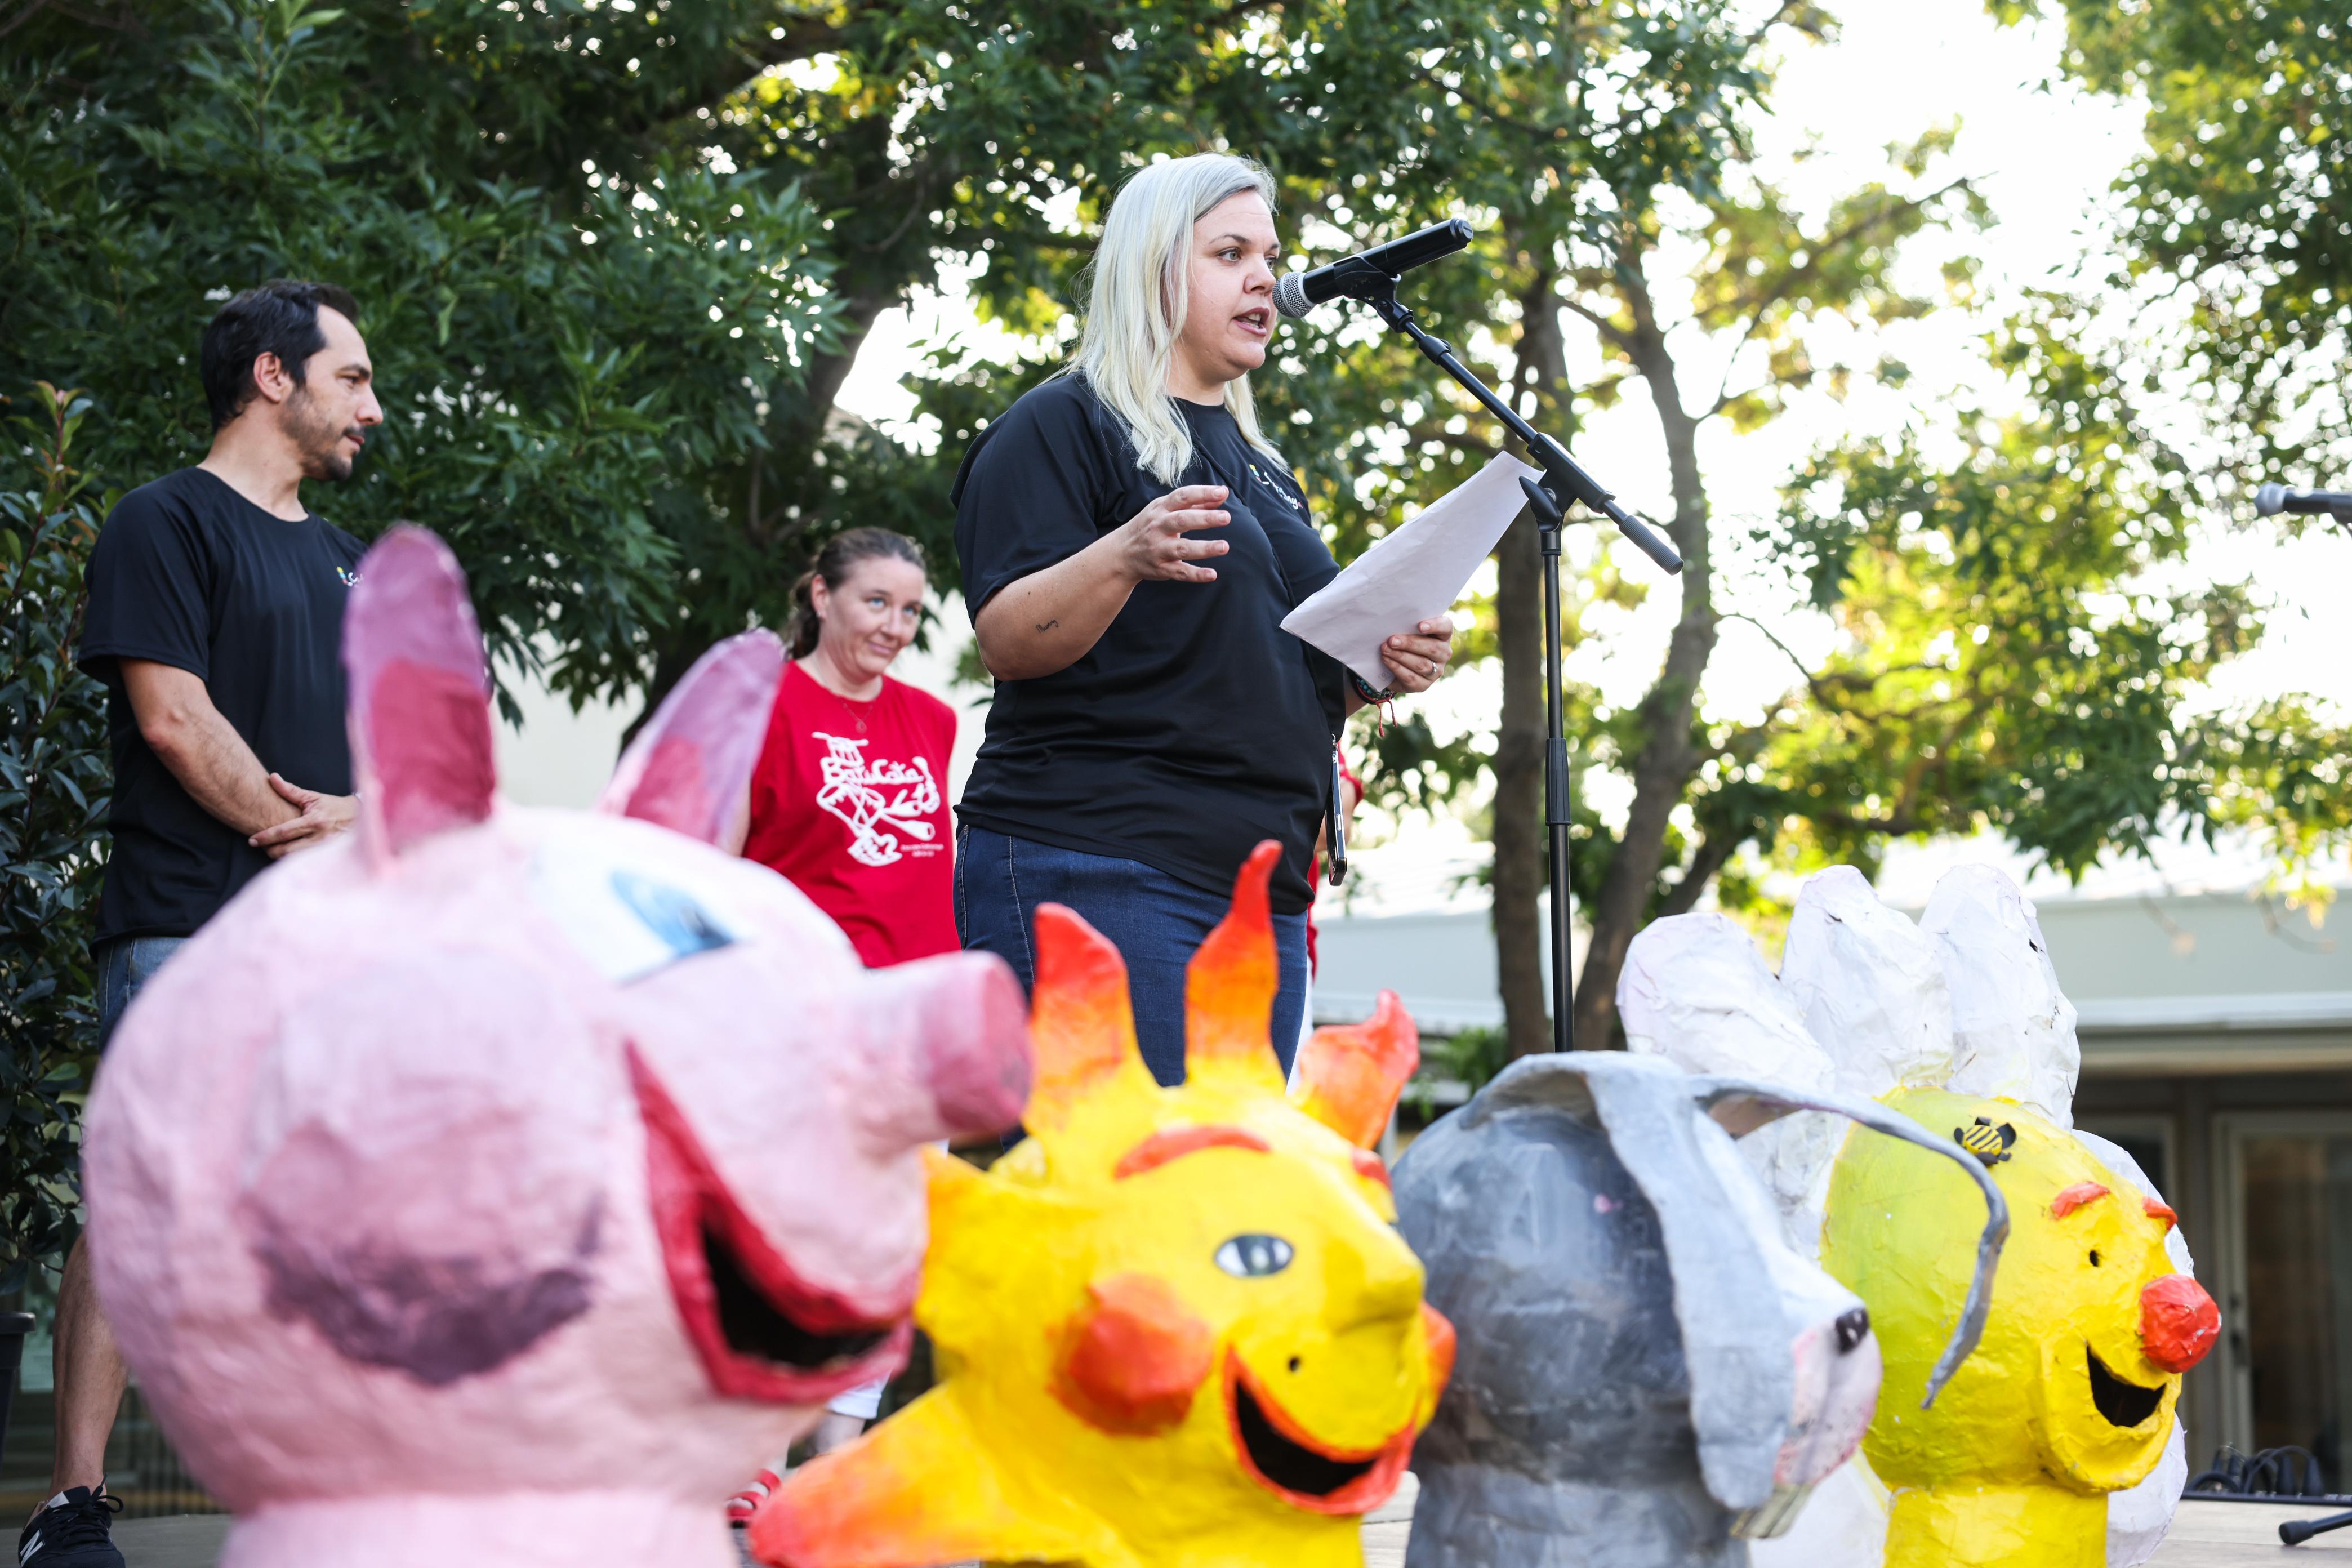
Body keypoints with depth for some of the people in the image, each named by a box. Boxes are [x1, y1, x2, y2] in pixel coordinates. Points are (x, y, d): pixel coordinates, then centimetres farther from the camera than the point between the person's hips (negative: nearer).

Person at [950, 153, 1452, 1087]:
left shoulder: (1259, 466, 25)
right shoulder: (1065, 426, 0)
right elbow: (1009, 642, -11)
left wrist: (1381, 670, 9)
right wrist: (1124, 557, -28)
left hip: (1264, 893, 8)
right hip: (1097, 871, -8)